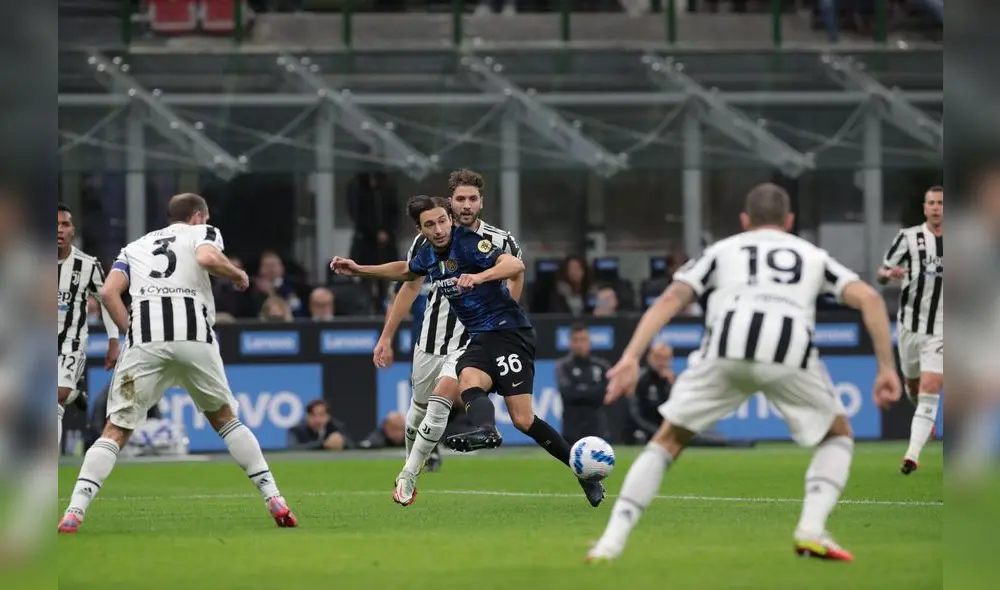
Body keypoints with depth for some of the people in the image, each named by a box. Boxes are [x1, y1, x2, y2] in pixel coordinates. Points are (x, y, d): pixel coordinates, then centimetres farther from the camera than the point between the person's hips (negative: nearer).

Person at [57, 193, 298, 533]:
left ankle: (75, 511, -16)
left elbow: (109, 292, 12)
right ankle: (274, 500, 17)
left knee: (116, 431, 2)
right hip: (194, 336, -1)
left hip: (144, 339, 1)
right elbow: (207, 258, -5)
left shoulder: (136, 247, 29)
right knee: (224, 418, 20)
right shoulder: (201, 234, 20)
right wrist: (239, 276, 13)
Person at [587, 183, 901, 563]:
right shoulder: (812, 255, 34)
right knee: (838, 436, 26)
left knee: (668, 441, 19)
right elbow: (869, 298, 18)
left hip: (728, 347, 0)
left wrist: (631, 358, 8)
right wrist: (887, 368, 17)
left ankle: (612, 542, 7)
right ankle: (811, 530, 5)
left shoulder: (723, 250, 33)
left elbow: (671, 298, 16)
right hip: (791, 351, 0)